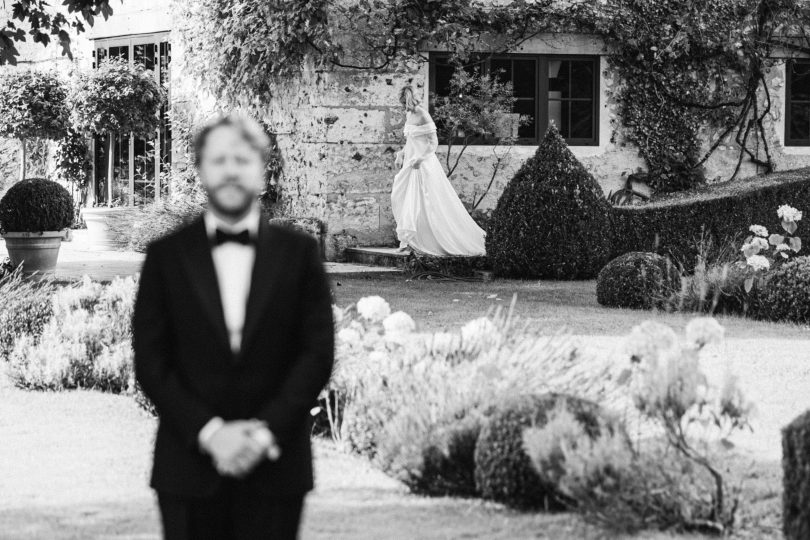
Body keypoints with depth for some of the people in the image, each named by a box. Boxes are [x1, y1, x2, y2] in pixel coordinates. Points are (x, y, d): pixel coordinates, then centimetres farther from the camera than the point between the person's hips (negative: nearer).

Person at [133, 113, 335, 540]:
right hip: (189, 466, 0)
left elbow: (318, 352, 1)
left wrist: (266, 429, -10)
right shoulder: (167, 255, 6)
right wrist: (209, 432, -11)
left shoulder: (299, 252, 6)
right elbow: (150, 360, 0)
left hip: (275, 464, 0)